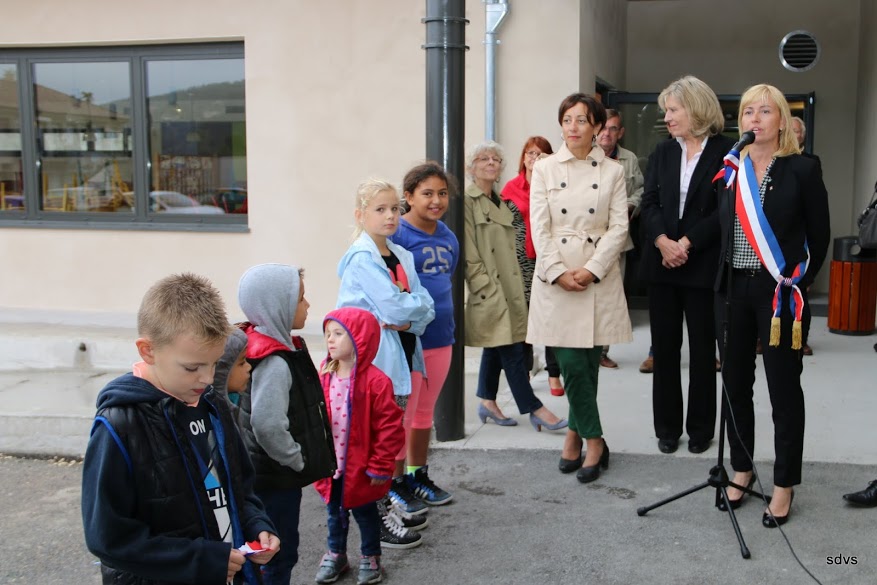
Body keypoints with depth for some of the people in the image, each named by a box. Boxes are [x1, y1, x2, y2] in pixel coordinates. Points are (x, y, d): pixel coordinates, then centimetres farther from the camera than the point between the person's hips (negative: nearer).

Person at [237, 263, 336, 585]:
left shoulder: (275, 347, 4)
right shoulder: (275, 362, -26)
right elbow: (268, 426, -34)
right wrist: (297, 460, -19)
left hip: (276, 473, 9)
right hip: (277, 477, -9)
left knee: (278, 549, 23)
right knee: (280, 551, 6)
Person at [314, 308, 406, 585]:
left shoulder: (375, 381, -21)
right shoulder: (324, 375, -4)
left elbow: (390, 427, -18)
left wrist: (380, 467, -15)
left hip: (360, 468, -5)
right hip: (330, 466, 5)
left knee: (365, 512, 15)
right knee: (335, 511, 22)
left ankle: (371, 558, 34)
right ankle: (336, 555, 41)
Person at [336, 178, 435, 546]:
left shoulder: (401, 256, 11)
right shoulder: (361, 259, -14)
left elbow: (425, 306, 4)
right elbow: (395, 307, -22)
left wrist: (408, 318, -15)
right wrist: (418, 304, -4)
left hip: (401, 352, 8)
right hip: (373, 358, -8)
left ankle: (398, 484, 38)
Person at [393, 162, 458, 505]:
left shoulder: (448, 237, 9)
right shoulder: (396, 235, -14)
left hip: (441, 337, 7)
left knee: (425, 412, 18)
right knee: (401, 413, 2)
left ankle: (418, 476, 32)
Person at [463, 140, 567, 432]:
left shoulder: (500, 203, 17)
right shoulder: (466, 202, -10)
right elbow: (468, 255, -15)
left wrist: (515, 290, 16)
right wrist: (488, 289, -18)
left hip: (507, 289, 8)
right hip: (488, 294, -8)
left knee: (496, 347, 14)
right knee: (512, 350, -6)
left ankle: (487, 403, 25)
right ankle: (535, 410, -2)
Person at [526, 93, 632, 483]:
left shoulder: (612, 171, 7)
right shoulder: (545, 169, 7)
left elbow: (618, 227, 1)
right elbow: (539, 227, 1)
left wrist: (591, 270, -11)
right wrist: (559, 272, -10)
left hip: (599, 276, 0)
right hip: (555, 276, 0)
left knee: (588, 363, 2)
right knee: (571, 364, -5)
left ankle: (575, 434, 19)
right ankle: (594, 441, 10)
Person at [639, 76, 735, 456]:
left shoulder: (725, 152, -4)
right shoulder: (662, 153, 11)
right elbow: (649, 203, 3)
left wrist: (686, 243, -16)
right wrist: (663, 241, -14)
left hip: (703, 264, -4)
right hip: (661, 264, 4)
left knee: (702, 349, 5)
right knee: (664, 347, 8)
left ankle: (700, 428, 17)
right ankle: (667, 427, 18)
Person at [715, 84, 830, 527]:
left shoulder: (802, 170, -4)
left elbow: (819, 237, 0)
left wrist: (798, 282, -2)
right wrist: (723, 286, 5)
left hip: (779, 292, -4)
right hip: (735, 289, 4)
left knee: (784, 388, 3)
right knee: (735, 383, 11)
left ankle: (784, 483, 15)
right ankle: (741, 469, 27)